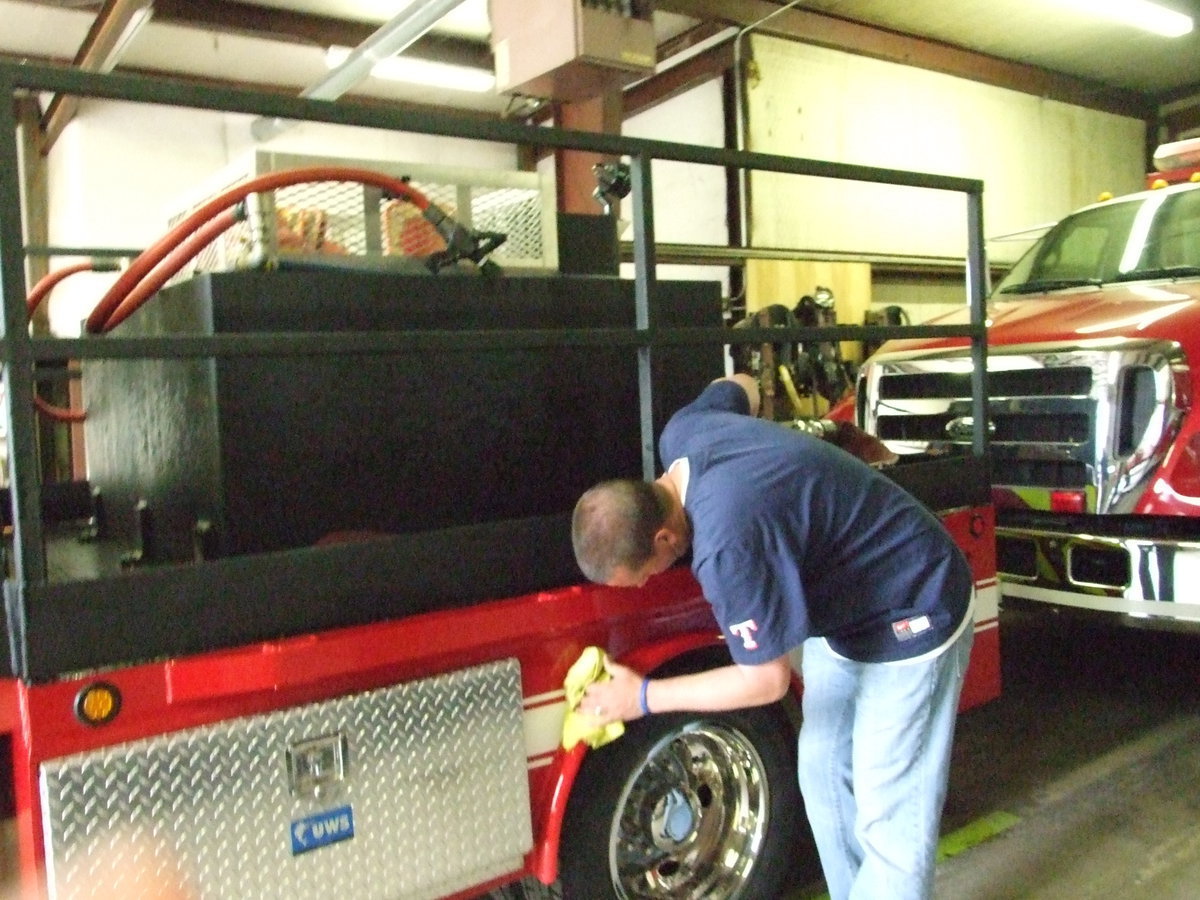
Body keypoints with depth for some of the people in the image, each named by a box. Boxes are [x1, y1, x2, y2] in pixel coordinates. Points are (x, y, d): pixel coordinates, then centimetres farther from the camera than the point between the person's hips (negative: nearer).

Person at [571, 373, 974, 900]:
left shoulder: (726, 544, -39)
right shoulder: (681, 432, -13)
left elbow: (766, 680, -24)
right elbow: (739, 386, 11)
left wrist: (643, 697, -14)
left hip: (913, 617, -9)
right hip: (843, 605, 9)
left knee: (888, 815, -4)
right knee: (823, 774, 13)